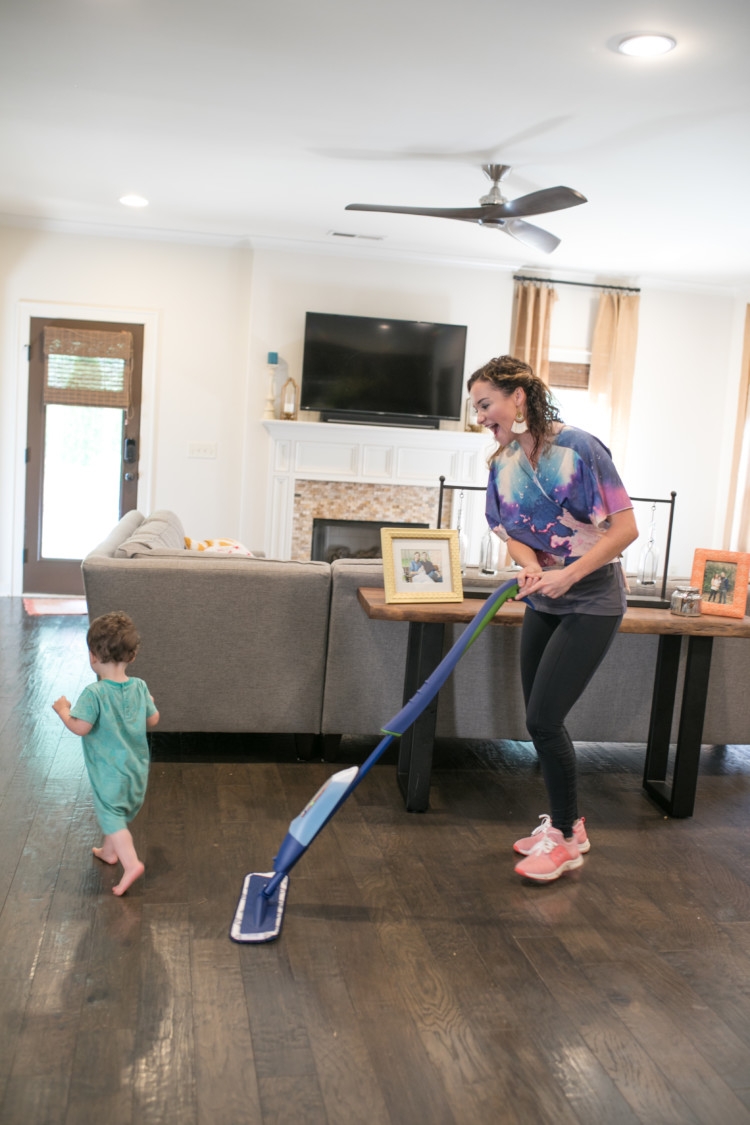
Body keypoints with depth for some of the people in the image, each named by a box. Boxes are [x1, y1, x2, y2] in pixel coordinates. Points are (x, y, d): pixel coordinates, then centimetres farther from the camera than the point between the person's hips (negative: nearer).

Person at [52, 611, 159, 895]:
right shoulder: (139, 687, -6)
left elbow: (81, 727, -25)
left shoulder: (94, 694, -23)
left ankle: (131, 863, -13)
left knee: (111, 815, 0)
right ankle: (110, 851, 44)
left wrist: (63, 710, -7)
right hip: (137, 767, 7)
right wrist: (149, 703, 23)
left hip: (109, 772, -7)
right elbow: (152, 720, 2)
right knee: (119, 811, 25)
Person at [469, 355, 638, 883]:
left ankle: (565, 840, 10)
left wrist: (568, 575, -25)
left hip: (591, 602, -7)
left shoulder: (578, 448, -20)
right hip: (544, 600, 7)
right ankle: (566, 823, 30)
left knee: (544, 718, -9)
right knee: (541, 719, 11)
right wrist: (531, 566, -15)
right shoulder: (504, 465, 2)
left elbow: (626, 528, -20)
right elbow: (514, 535, 7)